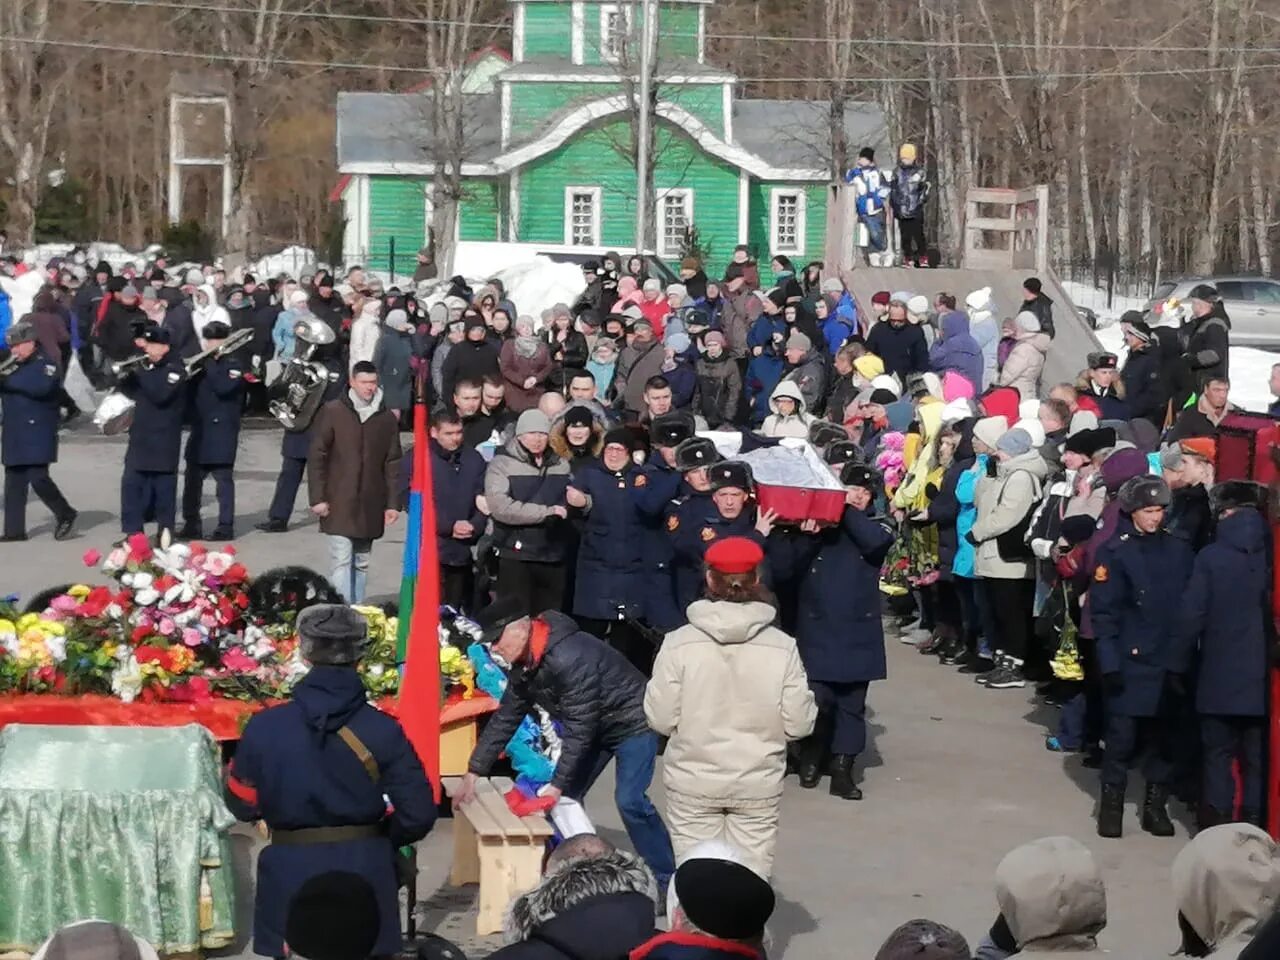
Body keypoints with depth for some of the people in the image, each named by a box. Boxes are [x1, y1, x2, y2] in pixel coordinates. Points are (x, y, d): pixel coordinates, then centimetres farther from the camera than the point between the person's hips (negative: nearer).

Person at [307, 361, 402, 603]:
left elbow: (393, 464, 9)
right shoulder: (332, 412, -2)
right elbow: (316, 457, -2)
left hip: (371, 507, 3)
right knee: (342, 560, -10)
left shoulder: (387, 418, 7)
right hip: (338, 504, -3)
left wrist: (393, 502, 3)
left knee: (361, 563, 10)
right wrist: (317, 498, -7)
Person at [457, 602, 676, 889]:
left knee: (630, 800, -19)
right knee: (566, 796, 4)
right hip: (595, 727, 9)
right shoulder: (524, 665, -4)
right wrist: (473, 773, 5)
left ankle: (668, 881, -10)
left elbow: (579, 728, -31)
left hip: (631, 722, -9)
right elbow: (505, 718, 5)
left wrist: (558, 784, -27)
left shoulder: (569, 658, -34)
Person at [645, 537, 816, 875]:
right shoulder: (782, 647, -10)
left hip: (693, 783, 0)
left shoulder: (679, 643, -12)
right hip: (758, 784, 0)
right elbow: (799, 724, -7)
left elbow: (660, 720, -9)